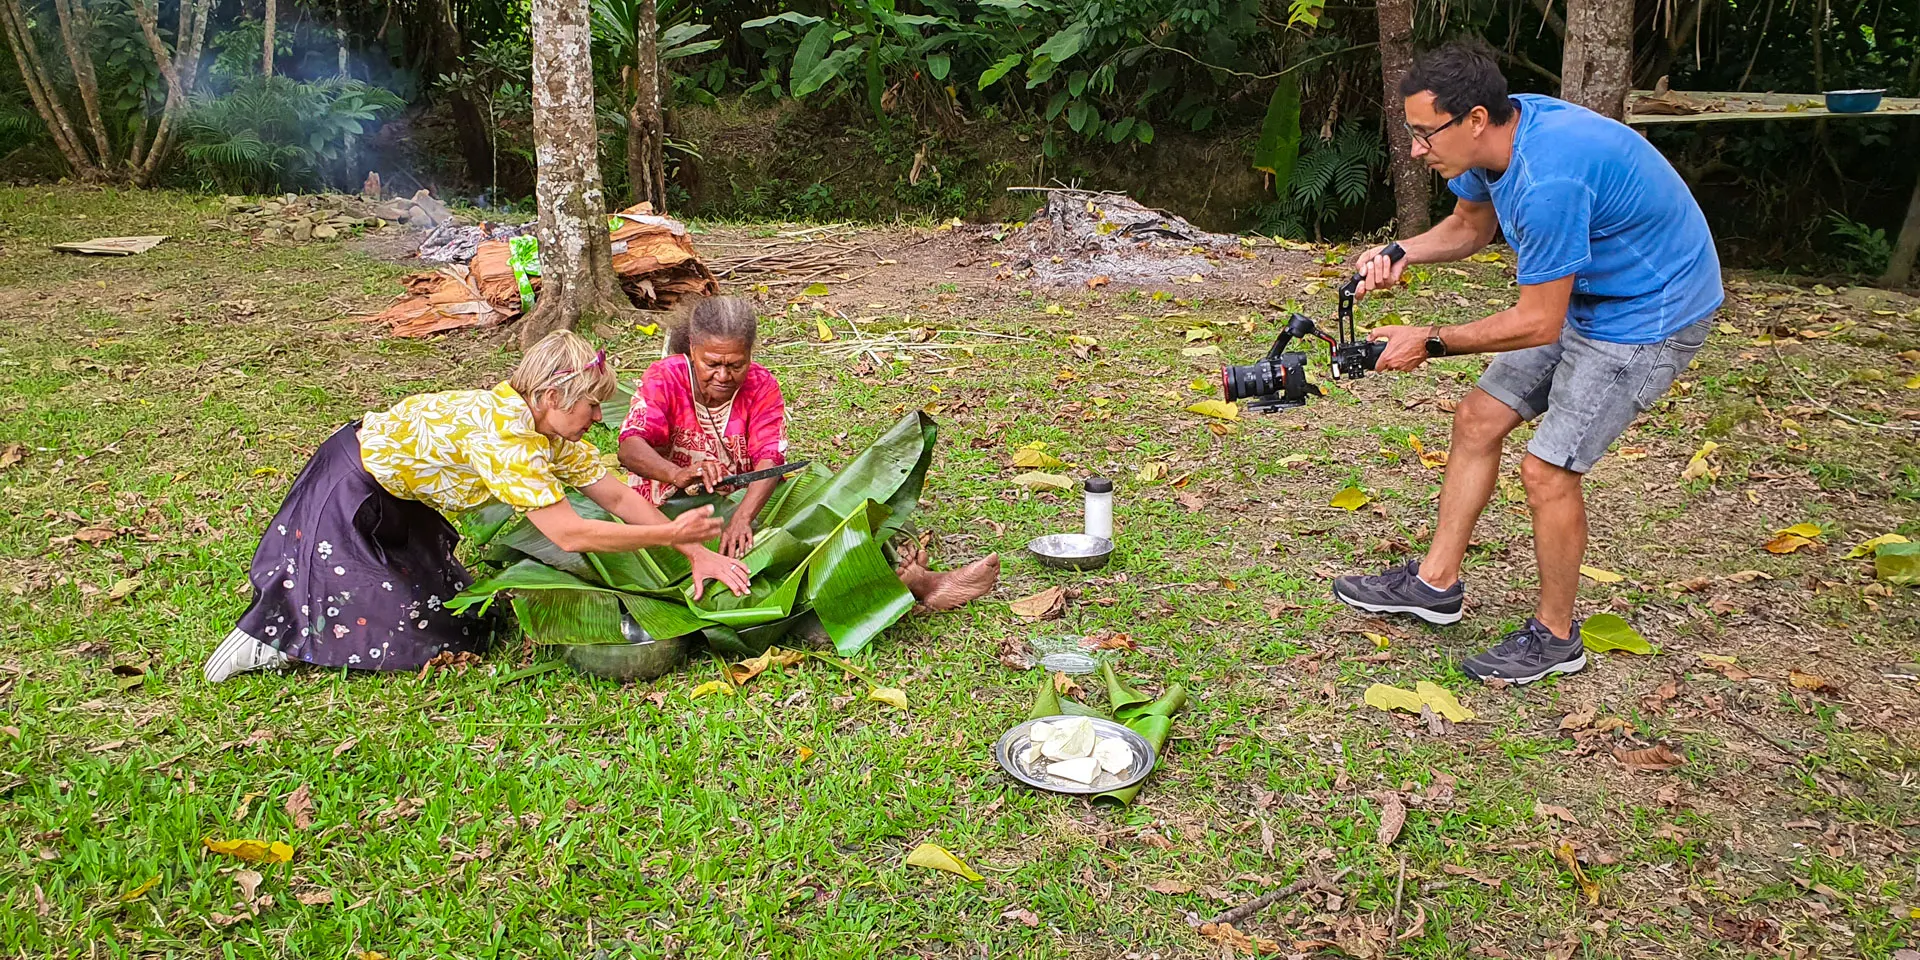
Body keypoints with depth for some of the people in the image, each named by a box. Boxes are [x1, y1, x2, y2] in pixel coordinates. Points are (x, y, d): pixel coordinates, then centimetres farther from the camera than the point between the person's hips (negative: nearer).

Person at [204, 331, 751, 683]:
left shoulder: (549, 429, -7)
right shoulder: (503, 436, -34)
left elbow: (618, 497, -7)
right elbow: (570, 535, -37)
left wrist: (697, 553, -14)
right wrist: (672, 534, -32)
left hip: (396, 497, 9)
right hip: (348, 487, -9)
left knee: (448, 607, 11)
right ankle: (274, 637, 9)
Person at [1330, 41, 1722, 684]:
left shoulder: (1547, 181, -35)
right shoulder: (1495, 134, -7)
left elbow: (1539, 324, -27)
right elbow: (1469, 226, 13)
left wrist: (1432, 342, -17)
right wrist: (1399, 255, -6)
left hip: (1650, 315, -9)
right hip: (1583, 295, 10)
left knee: (1547, 469, -11)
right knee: (1478, 420, 8)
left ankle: (1555, 637, 10)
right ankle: (1436, 583, 20)